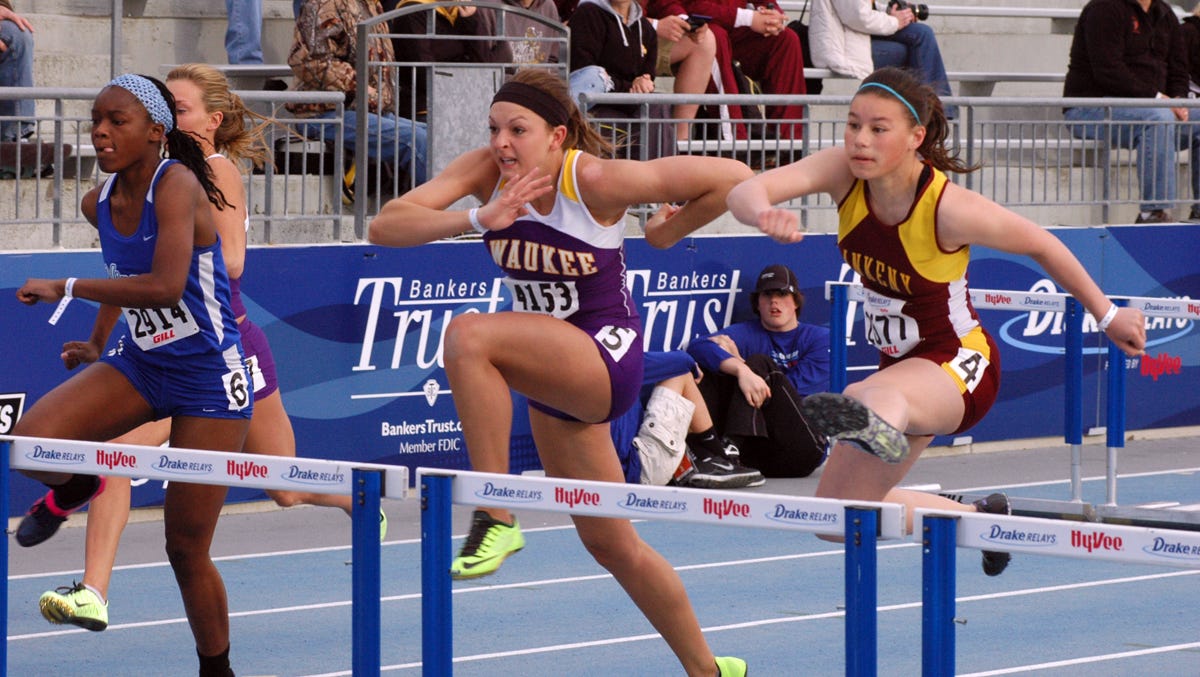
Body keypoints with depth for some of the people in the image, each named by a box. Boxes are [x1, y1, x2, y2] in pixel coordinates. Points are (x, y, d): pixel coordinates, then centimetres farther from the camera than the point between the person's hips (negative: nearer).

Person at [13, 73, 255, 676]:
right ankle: (75, 488, 16)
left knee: (186, 549, -2)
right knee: (30, 441, -19)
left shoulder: (176, 185, -22)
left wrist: (67, 288, -31)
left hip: (208, 378, -6)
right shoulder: (99, 203, 0)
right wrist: (97, 342, 24)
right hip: (139, 365, 6)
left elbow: (165, 287, -36)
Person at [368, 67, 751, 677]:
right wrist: (480, 218, -32)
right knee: (610, 545, 14)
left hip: (606, 353, -7)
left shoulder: (596, 180, -20)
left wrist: (669, 232, -7)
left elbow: (733, 177, -15)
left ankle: (496, 513, -27)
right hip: (551, 372, 7)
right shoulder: (487, 171, -7)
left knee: (467, 335, -32)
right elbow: (384, 227, -20)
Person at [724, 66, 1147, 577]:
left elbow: (1041, 246, -8)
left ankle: (875, 424, -80)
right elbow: (745, 193, -30)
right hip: (900, 363, 7)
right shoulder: (843, 172, -14)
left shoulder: (948, 209, -25)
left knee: (876, 398, -42)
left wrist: (1107, 317, 2)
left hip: (957, 363, -7)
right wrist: (764, 214, -55)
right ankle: (980, 518, 29)